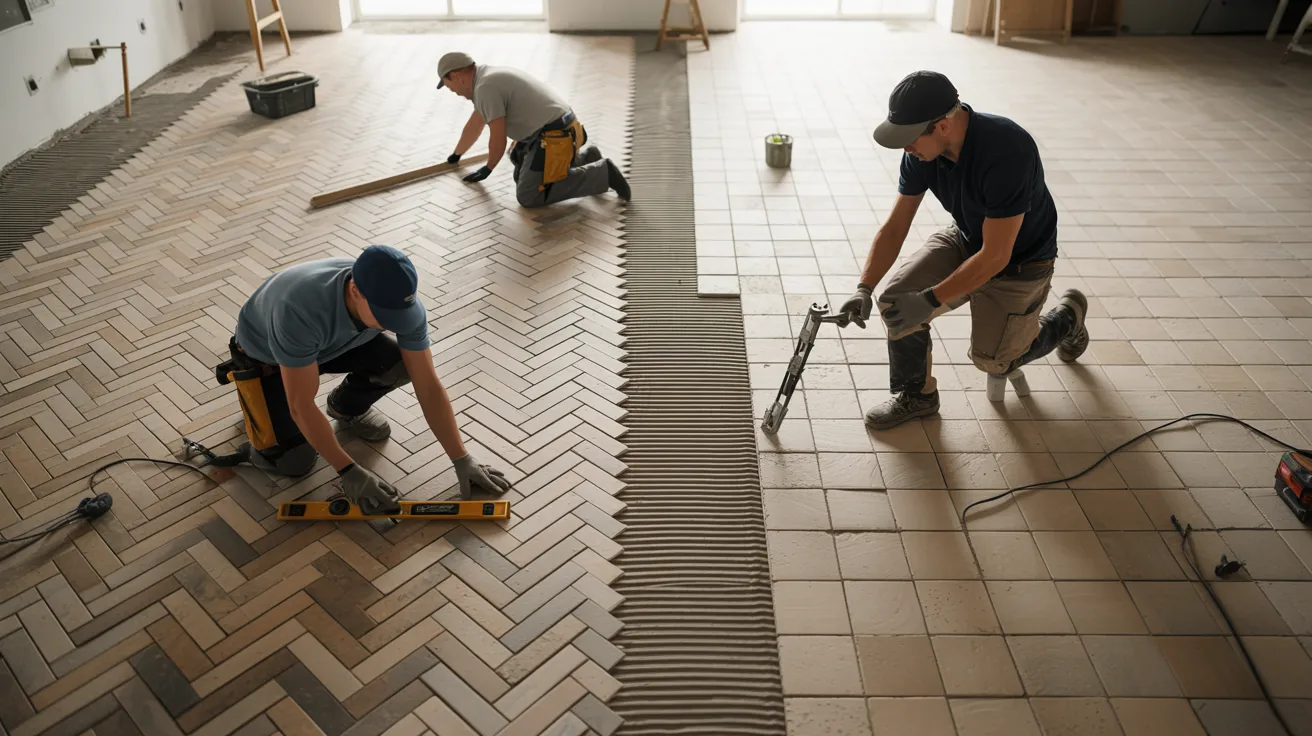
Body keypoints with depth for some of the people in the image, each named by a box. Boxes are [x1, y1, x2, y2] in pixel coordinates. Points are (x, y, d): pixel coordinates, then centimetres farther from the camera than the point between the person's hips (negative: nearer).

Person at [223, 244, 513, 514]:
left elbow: (429, 386, -23)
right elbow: (301, 406, -35)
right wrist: (350, 471, -32)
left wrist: (462, 460, -23)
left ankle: (346, 406, 10)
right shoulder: (301, 310, -44)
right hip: (265, 355, -3)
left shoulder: (403, 301, -31)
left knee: (404, 364, -22)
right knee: (294, 461, -13)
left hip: (335, 342, 4)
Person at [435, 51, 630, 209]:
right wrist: (456, 155, 45)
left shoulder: (485, 88, -14)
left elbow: (498, 139, -13)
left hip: (553, 138, -11)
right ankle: (584, 157, 19)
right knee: (522, 177, 24)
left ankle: (603, 173, -11)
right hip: (559, 131, 11)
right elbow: (474, 124, 33)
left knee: (529, 196, -13)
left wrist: (487, 169, 6)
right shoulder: (489, 78, 18)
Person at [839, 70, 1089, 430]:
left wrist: (930, 300, -32)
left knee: (991, 359, 1)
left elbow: (995, 255, -32)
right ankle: (915, 394, 4)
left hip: (1018, 260, -5)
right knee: (897, 297, -18)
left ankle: (1068, 314, 30)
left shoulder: (1007, 152, -37)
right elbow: (894, 228, -12)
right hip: (964, 239, 5)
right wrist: (864, 289, -24)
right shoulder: (923, 149, -18)